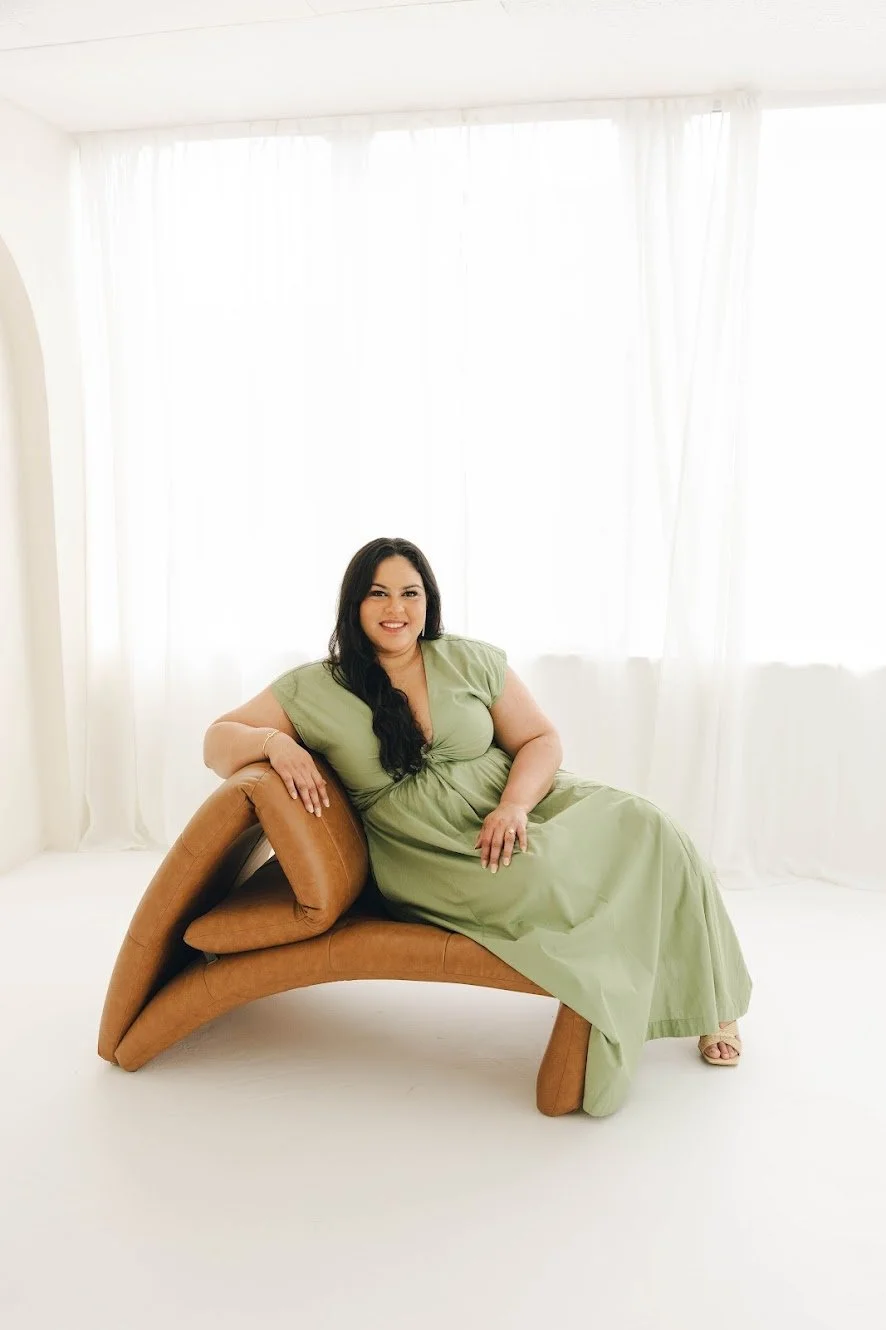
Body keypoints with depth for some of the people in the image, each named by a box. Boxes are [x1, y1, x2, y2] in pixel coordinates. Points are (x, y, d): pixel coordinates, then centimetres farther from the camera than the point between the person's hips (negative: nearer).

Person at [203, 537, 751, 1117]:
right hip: (432, 853, -3)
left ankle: (709, 1003, 3)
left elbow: (542, 740, 4)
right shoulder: (313, 690, -1)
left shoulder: (471, 662, 4)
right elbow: (217, 741, 2)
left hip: (516, 807, 3)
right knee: (547, 880, -33)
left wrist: (515, 805, -17)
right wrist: (274, 741, -21)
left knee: (644, 829, -19)